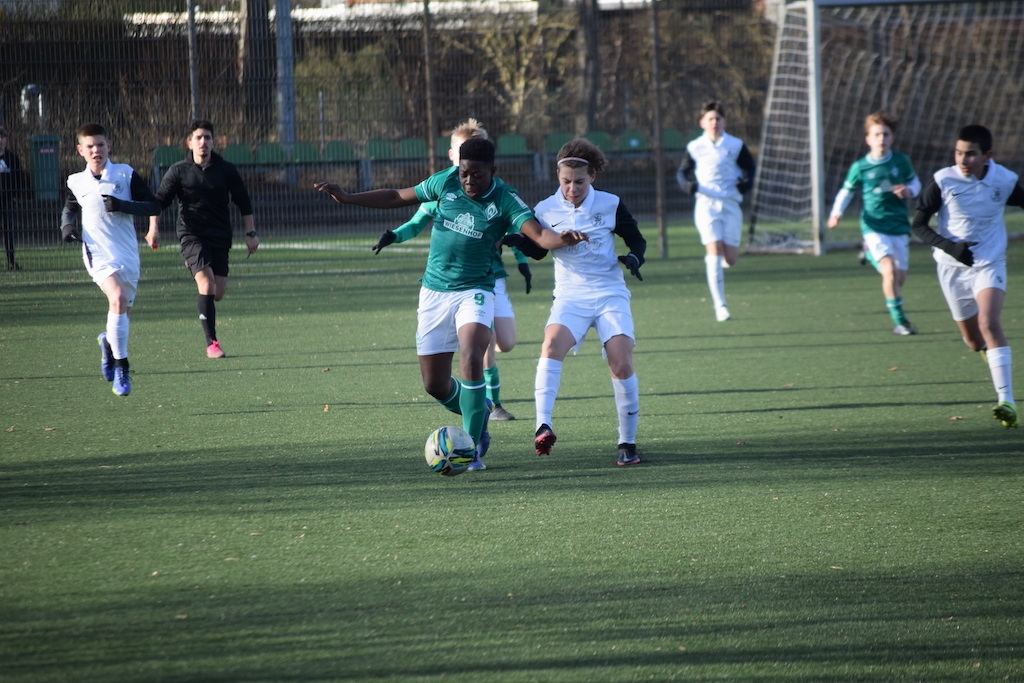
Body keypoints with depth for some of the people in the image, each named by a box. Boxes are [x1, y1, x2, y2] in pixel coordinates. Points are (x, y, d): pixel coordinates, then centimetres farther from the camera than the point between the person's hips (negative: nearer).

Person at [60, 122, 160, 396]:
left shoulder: (126, 174, 0)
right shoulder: (76, 183, 5)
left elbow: (154, 206, -2)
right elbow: (69, 208, 23)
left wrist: (122, 206, -16)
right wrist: (68, 225, 2)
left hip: (128, 256, 2)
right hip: (98, 255, -2)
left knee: (123, 310, 12)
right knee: (118, 299, -25)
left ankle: (108, 342, 47)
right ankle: (120, 368, -19)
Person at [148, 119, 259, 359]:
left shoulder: (226, 170, 4)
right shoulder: (178, 171, 0)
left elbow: (244, 203, 11)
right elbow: (159, 200, 1)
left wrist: (250, 233, 5)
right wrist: (154, 228, -13)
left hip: (220, 237, 3)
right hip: (192, 237, -3)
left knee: (218, 292, 1)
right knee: (207, 285, -19)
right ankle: (212, 343, -14)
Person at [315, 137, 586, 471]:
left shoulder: (505, 200, -14)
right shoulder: (446, 182, -3)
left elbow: (539, 234, -28)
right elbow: (398, 197, 10)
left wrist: (562, 239, -51)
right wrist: (346, 198, 8)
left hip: (474, 291, -4)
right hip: (434, 292, 4)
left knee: (471, 361, -28)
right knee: (435, 385, 4)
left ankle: (472, 449, -17)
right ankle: (478, 414, 36)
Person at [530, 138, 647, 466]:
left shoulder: (610, 205, 0)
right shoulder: (545, 210, 2)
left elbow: (637, 240, 10)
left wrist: (634, 257, -12)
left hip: (610, 294, 0)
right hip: (570, 297, 0)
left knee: (621, 363, -14)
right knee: (552, 343, -29)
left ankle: (628, 443, 2)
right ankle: (543, 425, -37)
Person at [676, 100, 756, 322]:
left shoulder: (735, 146, 5)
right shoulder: (695, 148, 5)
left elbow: (749, 167, 16)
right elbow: (681, 172, 11)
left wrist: (747, 181, -6)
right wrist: (687, 184, -11)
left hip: (730, 204, 1)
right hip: (706, 203, -1)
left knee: (730, 259, -3)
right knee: (714, 251, -15)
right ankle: (720, 306, -13)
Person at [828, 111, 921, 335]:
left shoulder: (901, 161, 2)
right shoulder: (860, 167, -3)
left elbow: (915, 182, 15)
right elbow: (846, 191, 8)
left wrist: (909, 191, -8)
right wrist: (836, 213, -6)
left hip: (899, 226, 3)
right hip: (874, 227, -3)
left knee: (900, 279, 5)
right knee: (890, 271, -21)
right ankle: (900, 320, -12)